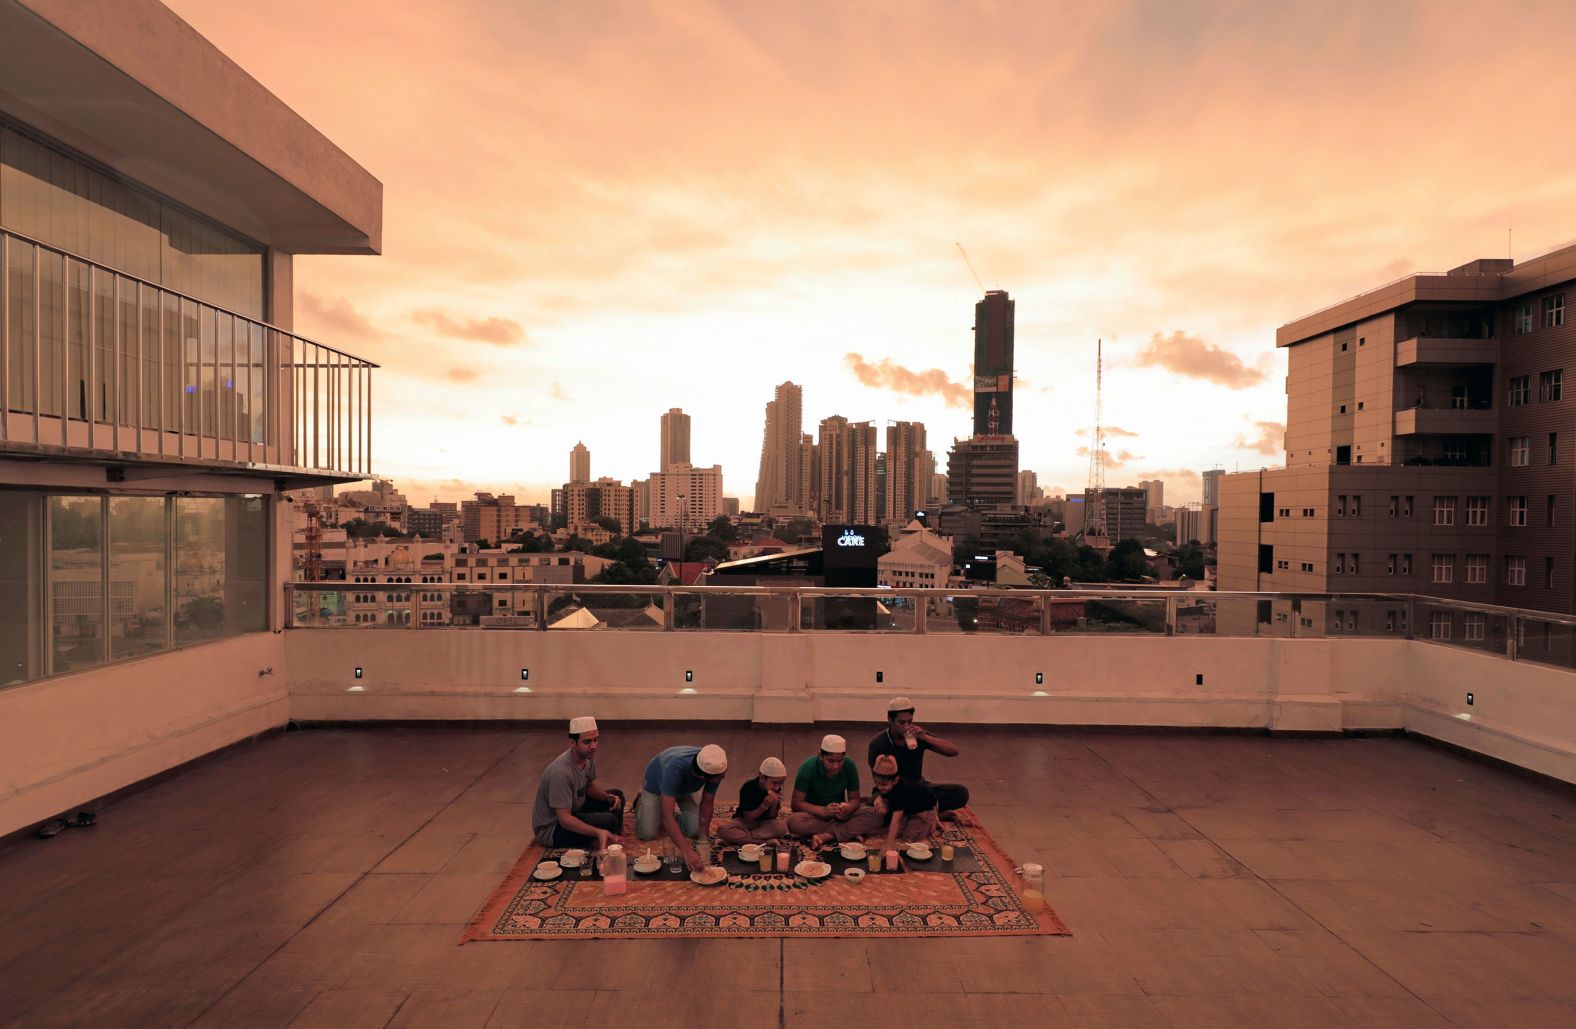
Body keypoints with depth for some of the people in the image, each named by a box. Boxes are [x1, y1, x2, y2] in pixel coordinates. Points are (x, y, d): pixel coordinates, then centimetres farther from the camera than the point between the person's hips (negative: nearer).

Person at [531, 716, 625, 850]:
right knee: (608, 820, -26)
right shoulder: (561, 773, -33)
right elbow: (564, 820, -33)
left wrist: (608, 797, -9)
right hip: (550, 829, -9)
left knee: (617, 795, 6)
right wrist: (598, 832, -44)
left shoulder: (588, 756, -8)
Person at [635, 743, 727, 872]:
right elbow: (667, 815, -49)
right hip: (657, 782, -3)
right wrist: (687, 852, -56)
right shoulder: (675, 769, -47)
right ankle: (642, 802, 18)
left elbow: (707, 803, -20)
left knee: (694, 831, -10)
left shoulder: (716, 766, -34)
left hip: (684, 787, 3)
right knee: (647, 834, -13)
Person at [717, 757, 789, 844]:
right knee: (722, 829, -32)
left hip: (764, 822, 2)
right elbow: (748, 818, -20)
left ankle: (741, 836, -22)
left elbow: (772, 817, -7)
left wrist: (774, 805, -26)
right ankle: (765, 842, -30)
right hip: (745, 822, -2)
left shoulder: (777, 791, -10)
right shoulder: (748, 788, -21)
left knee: (782, 827, -31)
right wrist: (764, 805, -32)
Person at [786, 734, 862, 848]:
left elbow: (854, 799, -5)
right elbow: (796, 803, -19)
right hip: (814, 814, -2)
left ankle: (825, 836, -29)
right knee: (794, 821, -36)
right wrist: (823, 811, -35)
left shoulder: (849, 766, -11)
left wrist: (847, 809, -29)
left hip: (839, 815, 2)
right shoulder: (808, 767, -18)